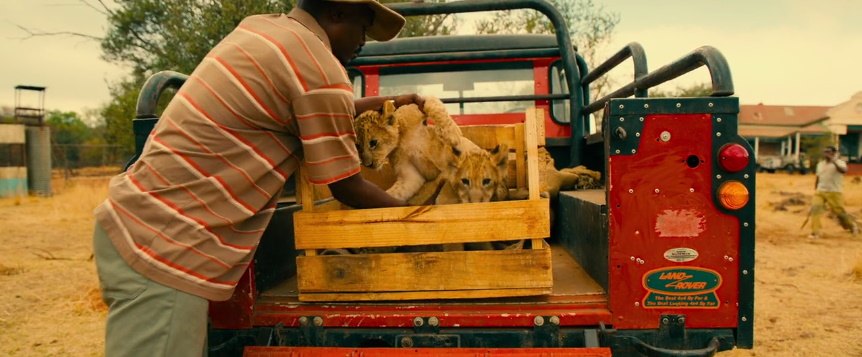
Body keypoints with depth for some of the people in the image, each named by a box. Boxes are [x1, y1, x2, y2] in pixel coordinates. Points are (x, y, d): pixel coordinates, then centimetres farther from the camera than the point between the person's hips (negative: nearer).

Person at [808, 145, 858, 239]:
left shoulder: (839, 162, -6)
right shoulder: (820, 164, 11)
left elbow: (844, 171, -30)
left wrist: (833, 161, -38)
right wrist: (815, 191, 19)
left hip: (834, 193, -5)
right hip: (820, 191, 5)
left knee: (840, 212, 2)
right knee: (815, 209, -13)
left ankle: (853, 226, 31)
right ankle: (815, 232, -9)